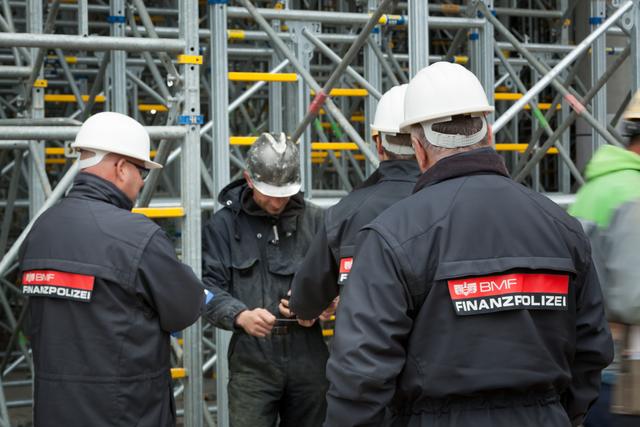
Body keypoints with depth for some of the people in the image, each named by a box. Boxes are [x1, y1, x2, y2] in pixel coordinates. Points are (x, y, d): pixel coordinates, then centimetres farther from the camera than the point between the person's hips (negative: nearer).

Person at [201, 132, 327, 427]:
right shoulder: (224, 224, 2)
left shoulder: (315, 220, 7)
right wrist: (240, 316, -23)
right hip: (251, 360, -2)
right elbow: (210, 286, -4)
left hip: (308, 356, 2)